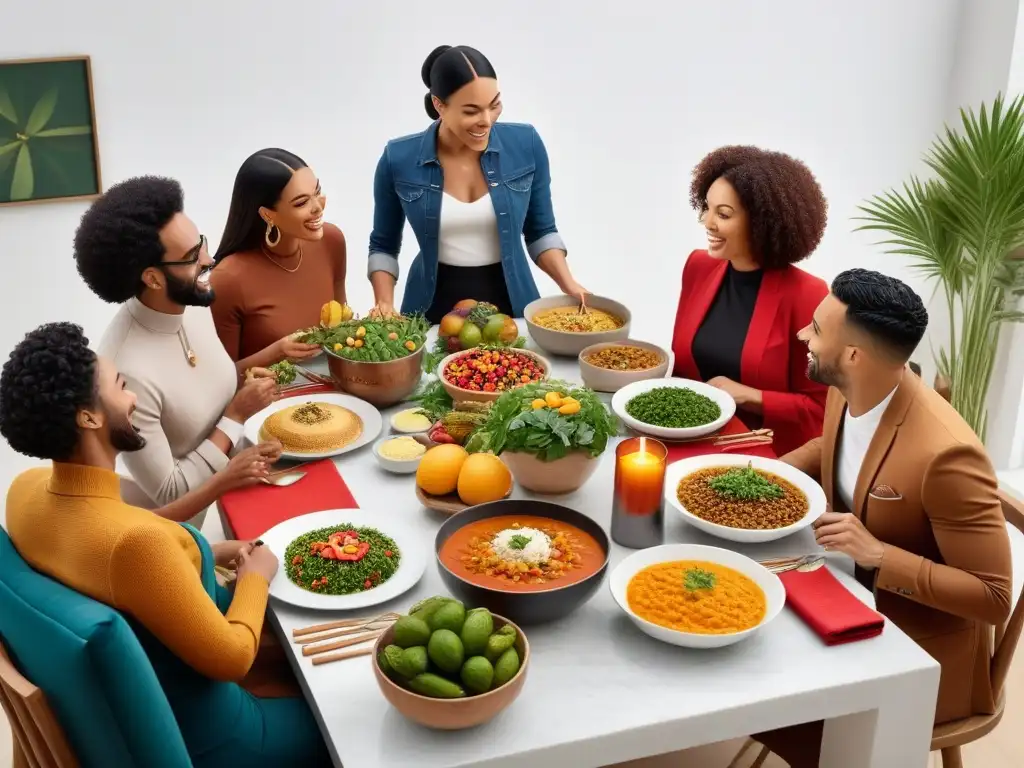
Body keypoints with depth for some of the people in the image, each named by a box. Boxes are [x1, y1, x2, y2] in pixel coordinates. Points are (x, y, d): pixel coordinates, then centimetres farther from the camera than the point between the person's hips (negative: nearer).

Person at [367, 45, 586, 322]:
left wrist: (569, 285, -10)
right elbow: (383, 246, 2)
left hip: (510, 302, 1)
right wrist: (385, 303, -13)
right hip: (435, 308, -1)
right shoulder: (399, 159, -11)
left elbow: (540, 232, 4)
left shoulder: (526, 145, -9)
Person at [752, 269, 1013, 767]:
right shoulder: (846, 389, -9)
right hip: (852, 596, 7)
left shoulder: (945, 454, -32)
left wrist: (878, 554, -34)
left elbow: (993, 598, -25)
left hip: (918, 653, -7)